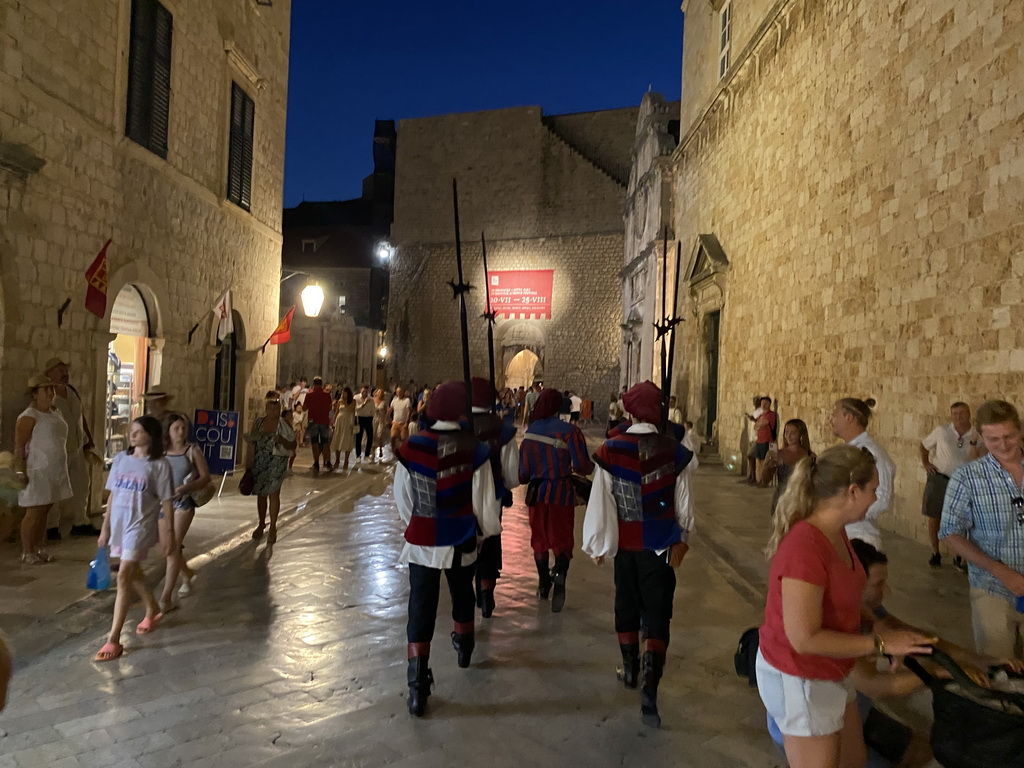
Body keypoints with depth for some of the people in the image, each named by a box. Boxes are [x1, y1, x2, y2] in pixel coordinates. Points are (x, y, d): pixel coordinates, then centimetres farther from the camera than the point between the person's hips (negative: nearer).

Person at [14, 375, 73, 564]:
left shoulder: (56, 413, 12)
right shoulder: (29, 417, -14)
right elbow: (19, 446, -16)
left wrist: (61, 468, 19)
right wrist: (20, 471, -20)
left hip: (54, 471, 8)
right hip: (37, 472, -8)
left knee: (44, 511, 13)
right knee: (34, 512, -2)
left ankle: (38, 549, 21)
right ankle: (26, 553, 8)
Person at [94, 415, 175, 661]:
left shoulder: (159, 465, -9)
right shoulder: (120, 459, 5)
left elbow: (166, 503, -7)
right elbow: (113, 495, 10)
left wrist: (169, 535, -7)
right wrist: (105, 528, 10)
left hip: (140, 526, -6)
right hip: (118, 525, 6)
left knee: (123, 578, -10)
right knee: (133, 574, 20)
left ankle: (113, 640, -3)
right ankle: (153, 611, 44)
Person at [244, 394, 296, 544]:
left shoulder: (284, 424, -4)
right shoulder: (258, 422, 4)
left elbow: (292, 446, -2)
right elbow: (251, 443, 8)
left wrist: (282, 440, -22)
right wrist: (248, 463, 5)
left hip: (276, 462, -3)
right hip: (259, 462, 3)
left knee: (273, 492, -8)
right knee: (261, 494, 12)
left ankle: (273, 528, -1)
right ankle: (261, 524, 29)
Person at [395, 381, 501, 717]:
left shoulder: (411, 447, -9)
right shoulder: (474, 450, -14)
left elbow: (402, 498, 1)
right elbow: (484, 502, -9)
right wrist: (491, 529, 11)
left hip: (421, 542, 0)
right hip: (461, 541, 0)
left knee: (421, 607, 4)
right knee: (462, 595, 25)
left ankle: (418, 687, 2)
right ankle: (464, 648, 48)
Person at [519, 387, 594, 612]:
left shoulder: (530, 432, -1)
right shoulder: (569, 430, -12)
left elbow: (524, 469, 2)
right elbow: (581, 466, -15)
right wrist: (594, 466, 6)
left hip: (537, 491, 3)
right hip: (562, 492, -3)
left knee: (540, 538, 17)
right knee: (562, 538, 8)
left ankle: (544, 585, 28)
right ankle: (560, 574, -17)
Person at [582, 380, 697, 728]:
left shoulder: (610, 450, -13)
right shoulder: (674, 452, -10)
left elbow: (601, 502, -10)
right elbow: (684, 504, 0)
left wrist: (599, 543, 2)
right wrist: (684, 538, 16)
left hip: (624, 544, 1)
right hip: (660, 545, 0)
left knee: (627, 606, 20)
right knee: (657, 614, 5)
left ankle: (630, 670, 37)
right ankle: (650, 691, -2)